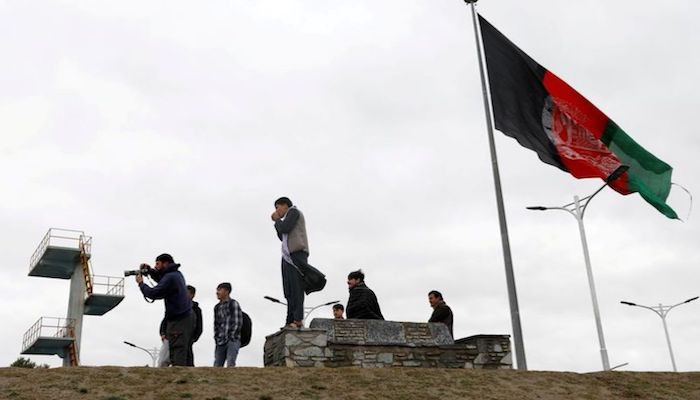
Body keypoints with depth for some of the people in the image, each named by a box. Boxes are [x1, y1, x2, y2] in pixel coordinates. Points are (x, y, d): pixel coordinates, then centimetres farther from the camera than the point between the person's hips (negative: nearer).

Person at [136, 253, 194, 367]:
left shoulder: (170, 277, -15)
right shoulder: (177, 274, 15)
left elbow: (153, 293, -17)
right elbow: (161, 280, 32)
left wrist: (141, 283, -1)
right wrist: (150, 270, 17)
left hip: (179, 321, -10)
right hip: (185, 317, 10)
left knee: (177, 353, -15)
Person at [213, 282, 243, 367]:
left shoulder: (233, 304, -1)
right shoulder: (217, 307, 19)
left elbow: (238, 322, -7)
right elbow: (216, 324, 20)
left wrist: (231, 337, -12)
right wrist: (216, 338, 6)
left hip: (233, 340, -6)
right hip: (220, 341, 6)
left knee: (230, 365, -17)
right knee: (216, 366, 0)